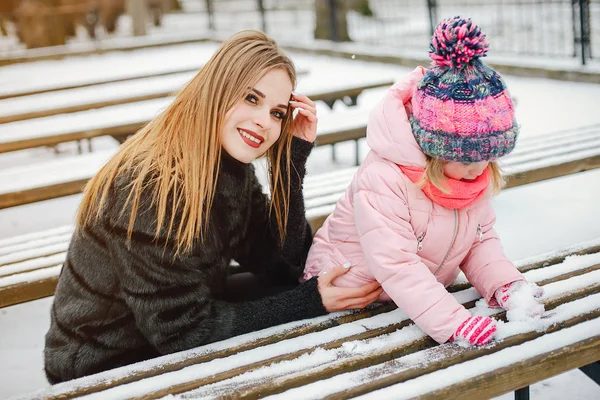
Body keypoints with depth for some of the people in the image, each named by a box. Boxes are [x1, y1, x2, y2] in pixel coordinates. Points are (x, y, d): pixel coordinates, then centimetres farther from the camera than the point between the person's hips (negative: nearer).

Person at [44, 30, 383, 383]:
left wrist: (293, 155, -15)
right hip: (105, 369, -7)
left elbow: (283, 265, -7)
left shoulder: (232, 166, -6)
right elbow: (185, 330, -25)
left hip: (168, 347, 7)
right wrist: (312, 301, -24)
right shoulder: (151, 187, -29)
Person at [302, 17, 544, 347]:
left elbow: (482, 239, 1)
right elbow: (396, 266, -33)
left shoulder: (476, 174, -3)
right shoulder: (383, 181, -29)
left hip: (424, 295, 6)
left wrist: (506, 286, -17)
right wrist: (453, 323, -39)